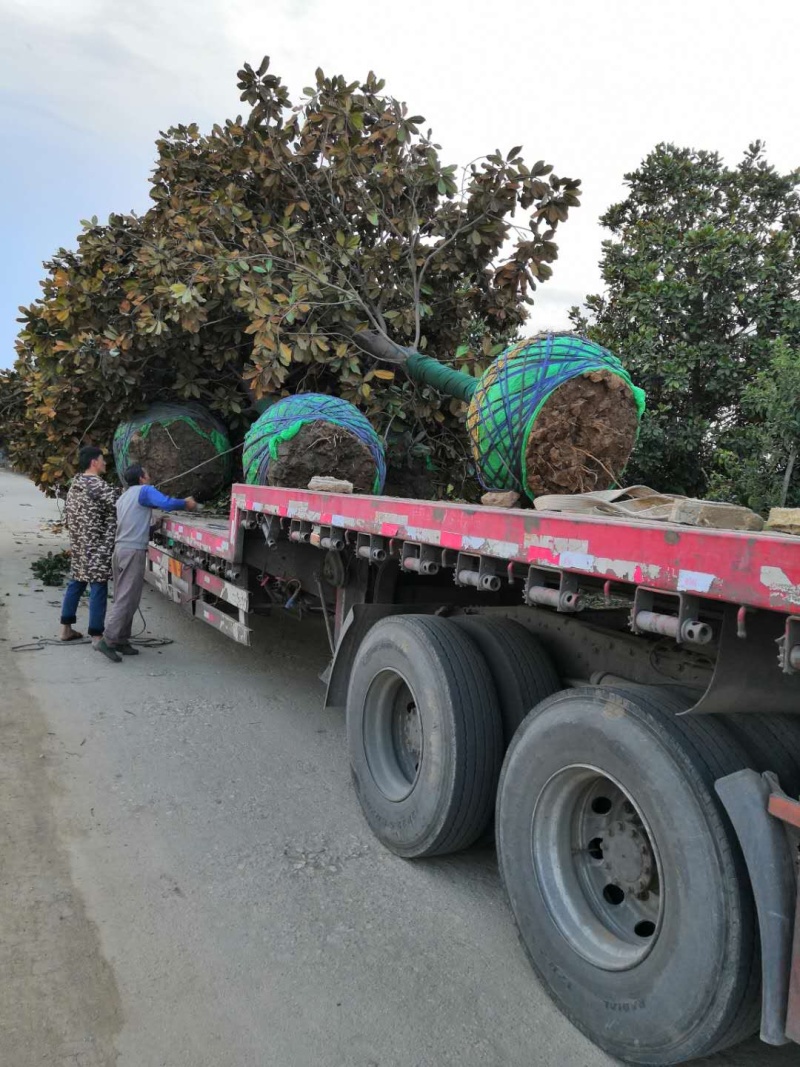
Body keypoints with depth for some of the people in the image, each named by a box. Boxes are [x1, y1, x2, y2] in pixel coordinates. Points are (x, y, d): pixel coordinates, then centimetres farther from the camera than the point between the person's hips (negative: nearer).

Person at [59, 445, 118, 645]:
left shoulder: (74, 484, 11)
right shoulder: (103, 488, -16)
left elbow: (67, 516, 16)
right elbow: (115, 517, -15)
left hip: (78, 545, 9)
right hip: (97, 548, -9)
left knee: (76, 584, 17)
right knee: (98, 589, -4)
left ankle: (66, 628, 24)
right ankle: (96, 635, -1)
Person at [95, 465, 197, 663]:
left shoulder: (124, 497, 24)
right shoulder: (144, 490, -3)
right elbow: (166, 503, -21)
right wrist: (186, 504, -5)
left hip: (121, 548, 9)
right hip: (133, 551, -9)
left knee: (123, 598, 11)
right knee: (127, 599, -9)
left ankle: (120, 641, 13)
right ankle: (107, 640, -13)